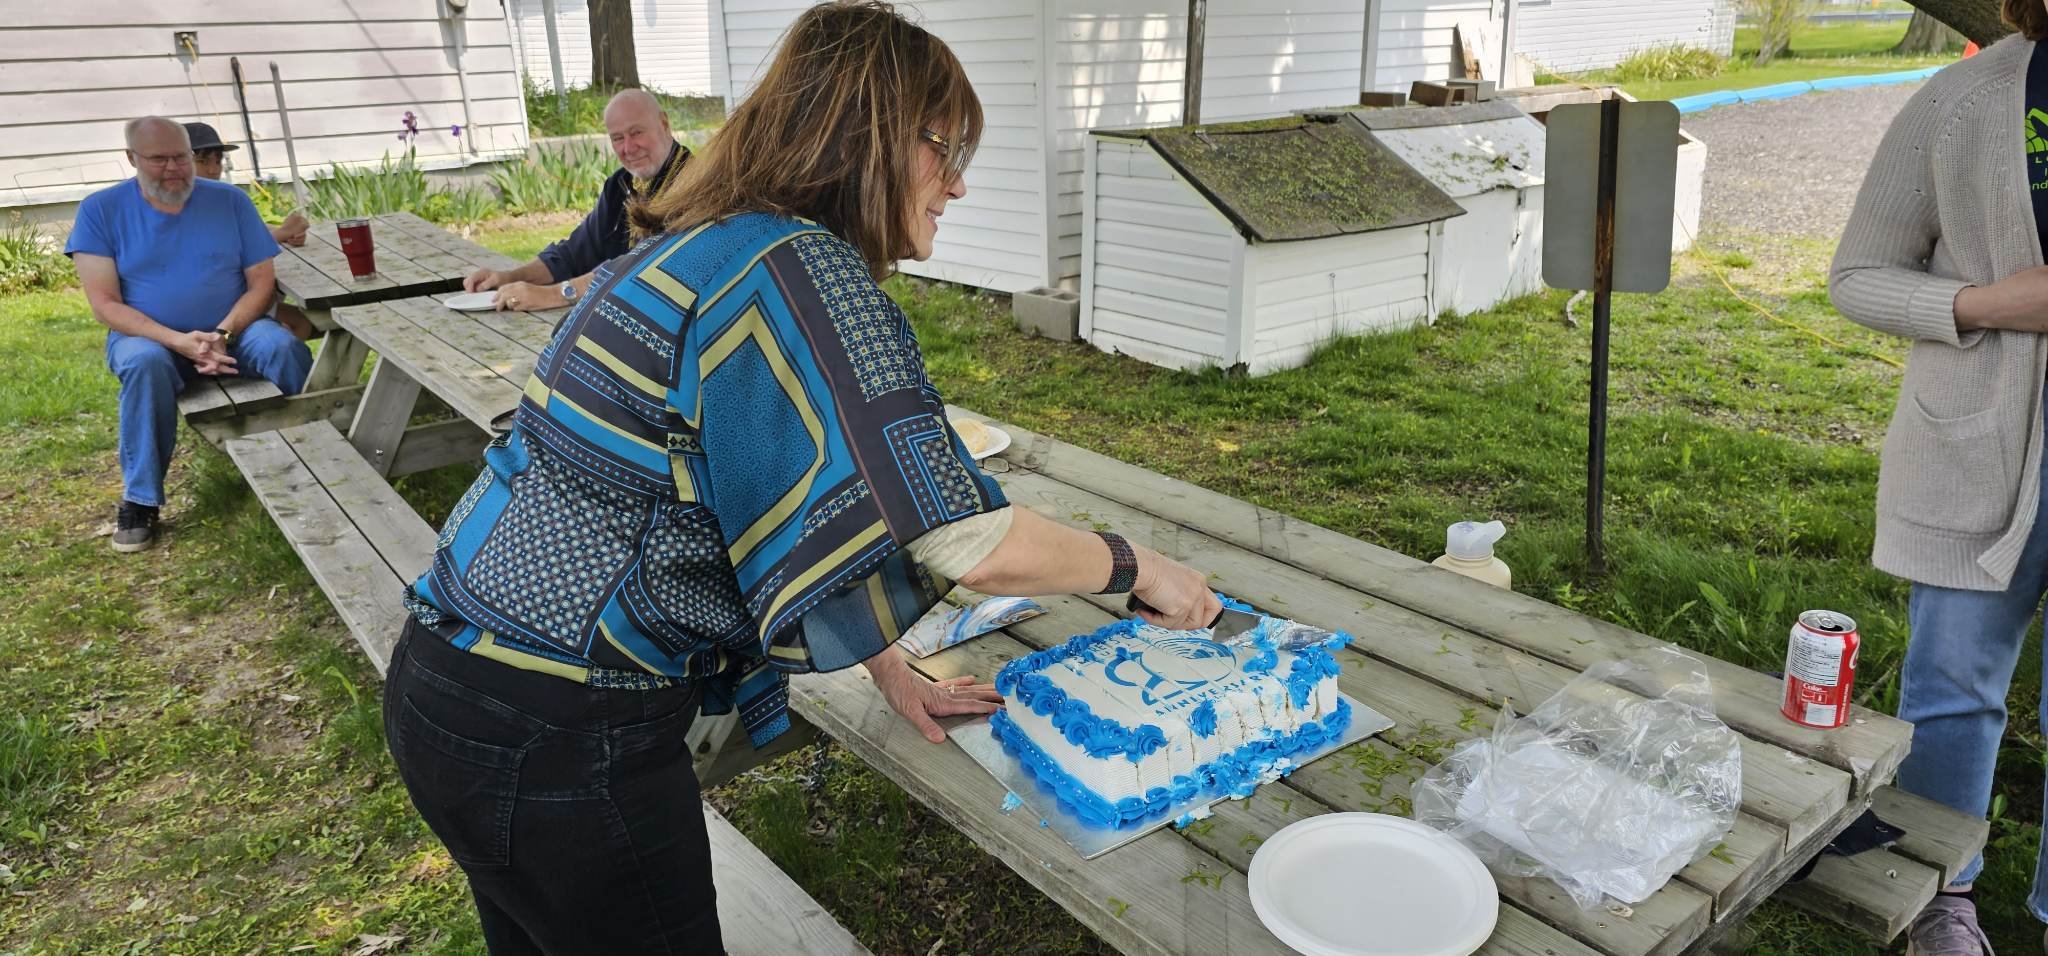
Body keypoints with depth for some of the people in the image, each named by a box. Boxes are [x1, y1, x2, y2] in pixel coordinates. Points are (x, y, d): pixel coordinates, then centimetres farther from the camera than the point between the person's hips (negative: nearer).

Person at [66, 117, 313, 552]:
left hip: (234, 331, 1)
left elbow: (261, 281, -1)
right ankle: (139, 499, -23)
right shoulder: (100, 210, -3)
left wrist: (223, 334, -19)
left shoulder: (229, 201, 1)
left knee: (284, 347, -31)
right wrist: (179, 341, -24)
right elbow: (105, 305, -8)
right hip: (149, 337, -1)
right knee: (145, 363, -36)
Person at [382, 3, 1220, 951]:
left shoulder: (697, 247, 10)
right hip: (557, 743, -9)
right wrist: (1135, 566, -6)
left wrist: (886, 666, 17)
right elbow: (971, 545, -25)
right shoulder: (802, 269, -21)